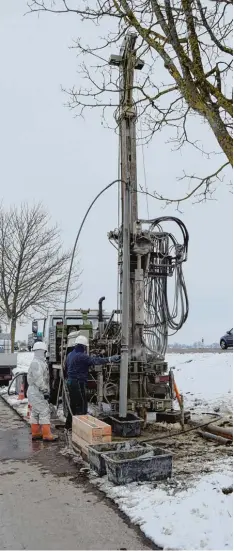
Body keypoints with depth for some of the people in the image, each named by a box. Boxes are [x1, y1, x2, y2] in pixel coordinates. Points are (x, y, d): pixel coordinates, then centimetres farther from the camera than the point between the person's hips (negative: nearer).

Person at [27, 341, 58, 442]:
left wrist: (45, 390, 20)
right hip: (37, 393, -11)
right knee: (44, 412, -9)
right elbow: (38, 379, -24)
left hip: (35, 393, 11)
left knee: (35, 413, 15)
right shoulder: (36, 363, -18)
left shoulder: (39, 362, 17)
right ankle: (47, 435, -7)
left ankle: (35, 433, 22)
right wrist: (45, 390, -22)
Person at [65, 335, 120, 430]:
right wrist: (110, 359, -28)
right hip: (78, 383, -10)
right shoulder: (81, 356, -18)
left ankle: (69, 425, 26)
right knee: (82, 405, -5)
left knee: (73, 404, 18)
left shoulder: (71, 354, 12)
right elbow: (94, 361, -26)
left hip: (70, 382, 10)